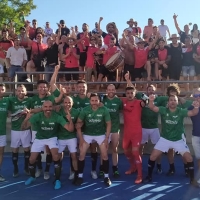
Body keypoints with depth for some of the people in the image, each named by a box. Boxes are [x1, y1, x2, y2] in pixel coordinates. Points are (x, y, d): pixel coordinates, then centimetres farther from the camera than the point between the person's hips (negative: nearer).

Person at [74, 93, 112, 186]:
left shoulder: (104, 110, -17)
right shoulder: (85, 110, -16)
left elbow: (108, 124, -7)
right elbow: (78, 123, -8)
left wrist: (106, 138, -11)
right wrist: (81, 138, -11)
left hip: (101, 134, 0)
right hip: (87, 134, 0)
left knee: (104, 155, -4)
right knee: (82, 155, -4)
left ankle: (106, 176, 12)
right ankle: (80, 176, 10)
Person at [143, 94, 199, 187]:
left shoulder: (181, 112, -12)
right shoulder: (164, 110, -12)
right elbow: (152, 108, -24)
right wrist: (151, 101, -46)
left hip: (178, 140, 0)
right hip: (165, 139, 0)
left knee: (189, 158, -7)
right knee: (153, 156, -4)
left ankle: (192, 179, 14)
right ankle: (149, 176, 15)